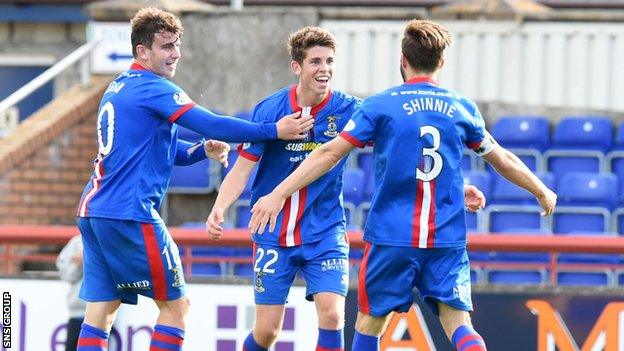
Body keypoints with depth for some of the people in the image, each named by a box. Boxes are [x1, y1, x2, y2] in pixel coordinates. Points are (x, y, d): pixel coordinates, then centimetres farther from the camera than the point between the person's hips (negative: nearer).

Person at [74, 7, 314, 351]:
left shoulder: (118, 88, 20)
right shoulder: (153, 88, -9)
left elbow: (163, 148, 26)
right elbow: (211, 124, -16)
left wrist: (202, 150, 8)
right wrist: (274, 130, -10)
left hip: (92, 209, 9)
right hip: (130, 213, -9)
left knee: (99, 314, 4)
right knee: (175, 304, 2)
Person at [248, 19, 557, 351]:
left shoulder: (380, 105, -1)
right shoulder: (462, 108, 8)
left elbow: (329, 153, -5)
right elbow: (504, 161, 19)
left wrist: (278, 194, -2)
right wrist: (544, 193, 36)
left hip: (392, 236, -2)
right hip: (448, 240, 2)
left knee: (369, 323, 12)